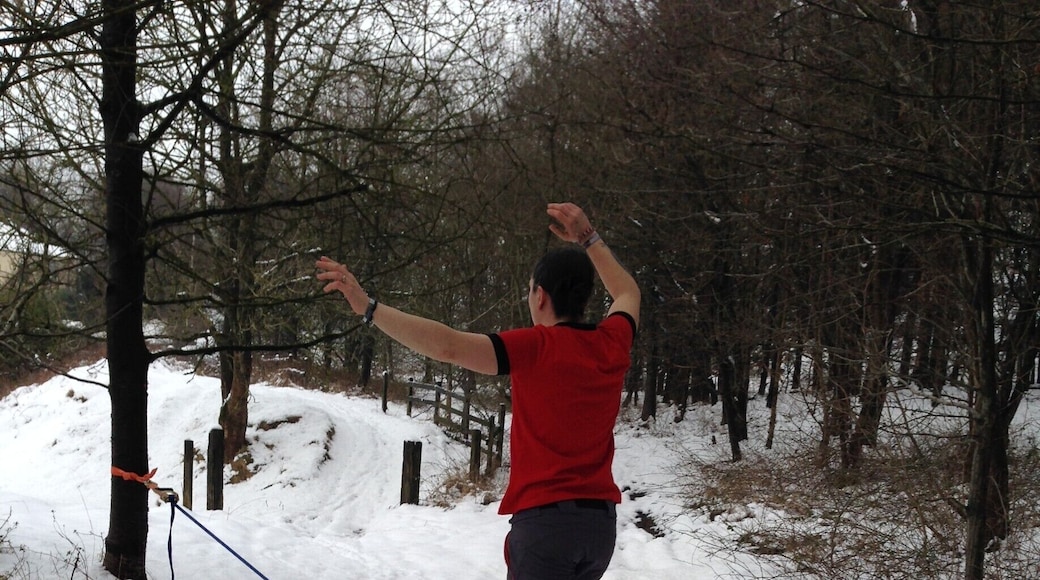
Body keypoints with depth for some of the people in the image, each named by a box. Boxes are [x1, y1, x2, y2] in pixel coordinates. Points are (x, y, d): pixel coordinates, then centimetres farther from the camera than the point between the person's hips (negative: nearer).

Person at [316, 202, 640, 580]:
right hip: (601, 520, 7)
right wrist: (587, 238, 32)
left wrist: (368, 307, -26)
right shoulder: (612, 345, 4)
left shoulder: (538, 348, -12)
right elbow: (628, 293, 28)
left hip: (545, 518, -6)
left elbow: (449, 346, -24)